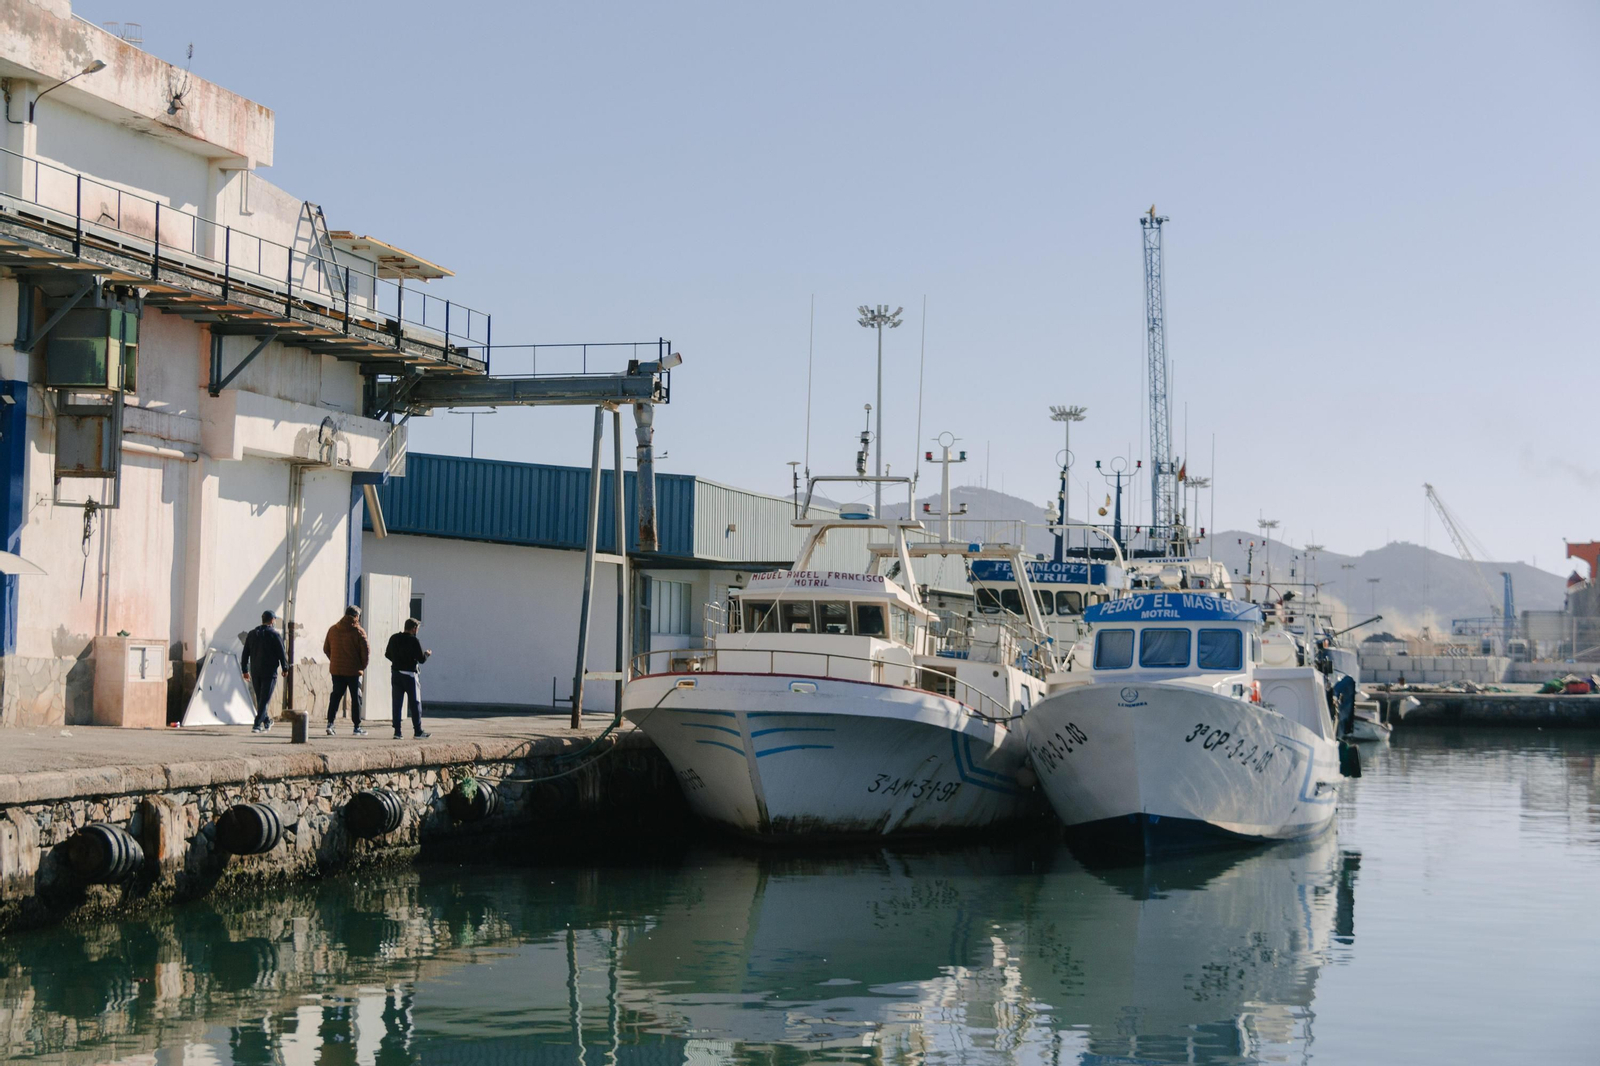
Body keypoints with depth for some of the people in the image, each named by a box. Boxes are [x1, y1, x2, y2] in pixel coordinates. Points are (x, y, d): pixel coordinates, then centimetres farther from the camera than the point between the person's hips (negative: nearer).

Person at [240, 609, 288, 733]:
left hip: (255, 672, 5)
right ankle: (257, 725, -13)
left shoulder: (251, 634, 9)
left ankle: (266, 721, 31)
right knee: (264, 699, -5)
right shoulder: (274, 635, -8)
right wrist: (285, 669, 5)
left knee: (259, 699, 17)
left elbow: (245, 654, 11)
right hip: (270, 672, -5)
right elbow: (281, 653, -7)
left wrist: (245, 670, 17)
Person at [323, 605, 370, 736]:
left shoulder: (332, 629, 6)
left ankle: (330, 723, 0)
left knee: (335, 696, 11)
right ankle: (357, 727, 6)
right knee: (356, 697, 5)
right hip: (353, 670, -4)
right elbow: (366, 651, -11)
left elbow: (326, 649, 11)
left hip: (336, 669, 4)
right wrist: (363, 666, 4)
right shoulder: (359, 631, -9)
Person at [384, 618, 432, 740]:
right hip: (409, 675, -5)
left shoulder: (394, 638, 4)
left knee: (396, 703, 8)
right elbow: (422, 659, -12)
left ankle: (397, 731, 4)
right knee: (415, 703, 4)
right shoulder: (414, 641, -14)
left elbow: (387, 654, 12)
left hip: (395, 674, 5)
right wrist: (427, 654, 9)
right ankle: (418, 732, 5)